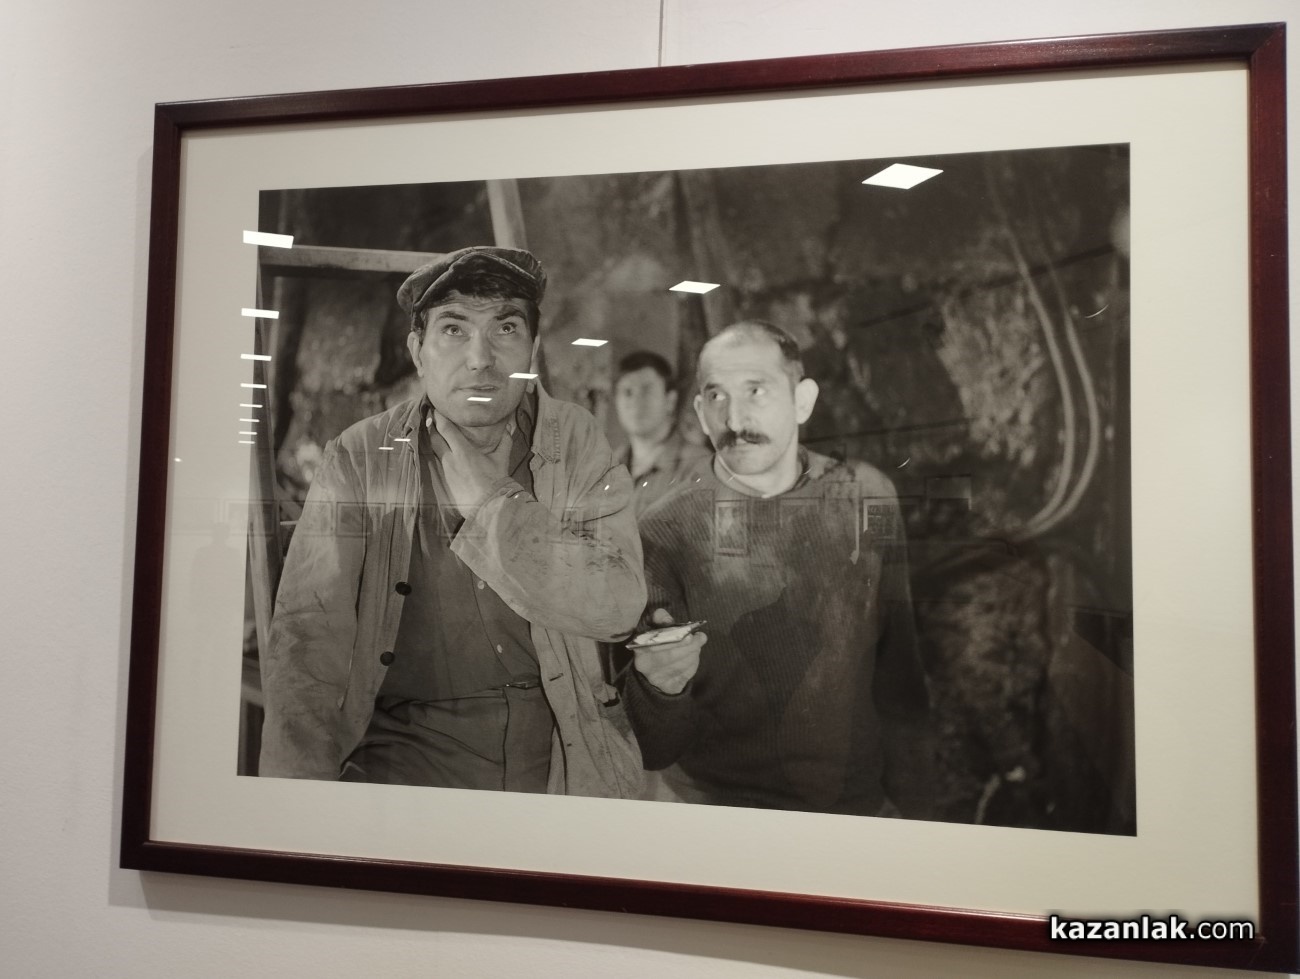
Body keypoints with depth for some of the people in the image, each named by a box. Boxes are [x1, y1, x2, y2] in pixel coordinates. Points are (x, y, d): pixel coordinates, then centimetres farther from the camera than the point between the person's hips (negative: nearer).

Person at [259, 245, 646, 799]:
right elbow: (308, 634, -5)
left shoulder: (578, 444, 1)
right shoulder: (358, 458, -1)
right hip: (405, 741, -1)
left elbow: (616, 608, -9)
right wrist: (298, 797, -17)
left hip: (560, 741, 2)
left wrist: (489, 498, -13)